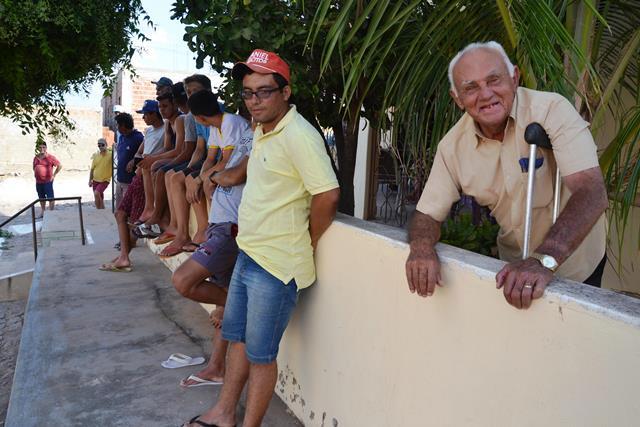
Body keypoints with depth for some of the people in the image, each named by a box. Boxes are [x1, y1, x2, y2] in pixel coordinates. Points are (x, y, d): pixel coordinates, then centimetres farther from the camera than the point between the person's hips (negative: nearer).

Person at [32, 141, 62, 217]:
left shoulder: (50, 157, -7)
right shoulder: (36, 157, 10)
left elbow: (59, 166, -4)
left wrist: (54, 175, -5)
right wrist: (35, 174, 14)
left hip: (47, 181, -6)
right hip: (38, 182, 6)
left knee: (50, 197, -4)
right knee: (41, 198, 16)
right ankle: (42, 212, 27)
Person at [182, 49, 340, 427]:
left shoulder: (298, 136, -20)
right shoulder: (262, 130, 11)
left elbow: (327, 194, -26)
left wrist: (308, 243, -12)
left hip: (276, 264, -10)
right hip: (248, 253, 10)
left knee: (261, 353, 6)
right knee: (237, 336, 21)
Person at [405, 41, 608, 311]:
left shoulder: (552, 110, -25)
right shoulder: (453, 145, -13)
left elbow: (591, 193, -34)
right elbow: (428, 214, -9)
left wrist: (545, 259, -47)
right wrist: (421, 246, -32)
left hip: (576, 262, -2)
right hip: (514, 263, 3)